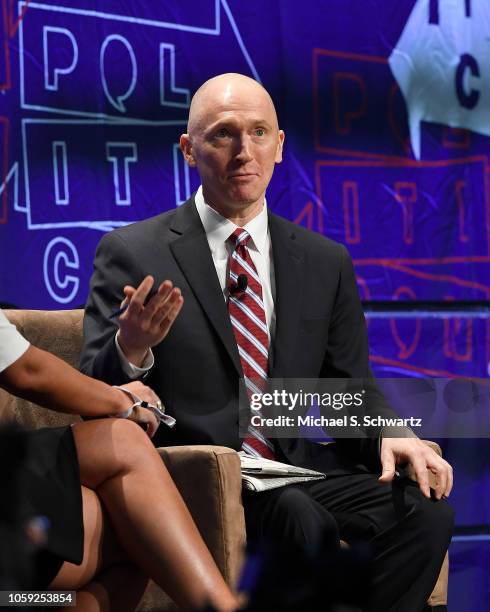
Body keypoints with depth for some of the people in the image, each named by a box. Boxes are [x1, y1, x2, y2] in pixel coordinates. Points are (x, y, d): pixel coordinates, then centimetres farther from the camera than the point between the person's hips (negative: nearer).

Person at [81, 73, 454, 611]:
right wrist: (131, 349, -24)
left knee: (426, 509, -22)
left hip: (298, 471, 4)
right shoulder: (132, 254, 3)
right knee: (300, 516, -34)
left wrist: (391, 435, -5)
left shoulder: (326, 263, 16)